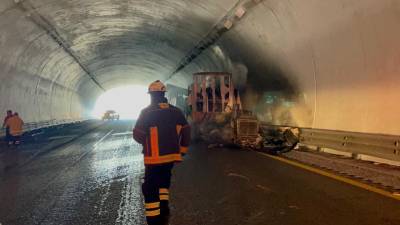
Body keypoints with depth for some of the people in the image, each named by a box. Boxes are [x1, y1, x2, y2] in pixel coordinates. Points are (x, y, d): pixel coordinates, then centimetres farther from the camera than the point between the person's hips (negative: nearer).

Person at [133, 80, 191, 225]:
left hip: (154, 158, -5)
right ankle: (164, 209, 19)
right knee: (164, 182, 27)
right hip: (171, 156, 5)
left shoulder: (146, 112, -10)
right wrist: (182, 150, 12)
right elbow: (186, 131, 3)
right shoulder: (175, 111, 3)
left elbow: (138, 135, -9)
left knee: (150, 190, 5)